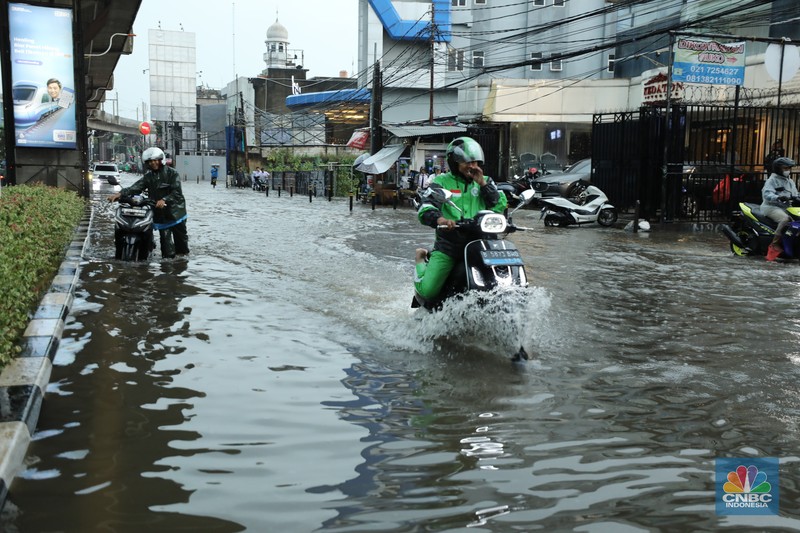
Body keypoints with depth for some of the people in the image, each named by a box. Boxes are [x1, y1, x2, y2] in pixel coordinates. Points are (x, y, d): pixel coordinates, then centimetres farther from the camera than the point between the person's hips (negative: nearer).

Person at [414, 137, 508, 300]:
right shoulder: (442, 182, 2)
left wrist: (482, 184, -6)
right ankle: (421, 259, 21)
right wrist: (439, 219, -34)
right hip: (448, 247, -2)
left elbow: (500, 206, 2)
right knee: (427, 291, -12)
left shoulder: (485, 182, 14)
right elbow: (425, 208, -12)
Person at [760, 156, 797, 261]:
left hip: (786, 208, 8)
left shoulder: (790, 182, 24)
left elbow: (795, 195, 23)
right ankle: (774, 244, -33)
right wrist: (778, 197, -34)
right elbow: (767, 194, -16)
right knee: (786, 219, -34)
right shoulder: (772, 180, -1)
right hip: (771, 207, -8)